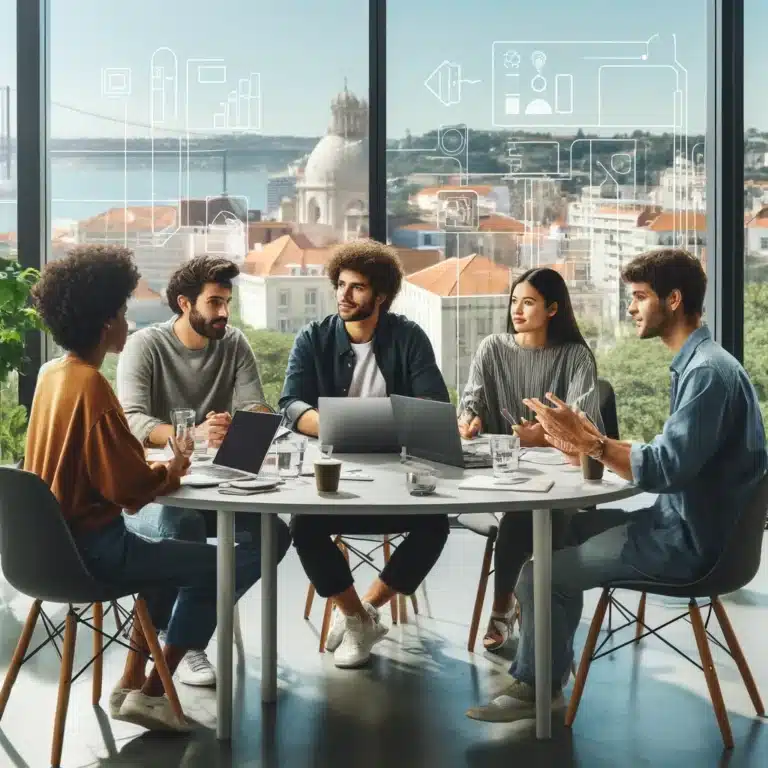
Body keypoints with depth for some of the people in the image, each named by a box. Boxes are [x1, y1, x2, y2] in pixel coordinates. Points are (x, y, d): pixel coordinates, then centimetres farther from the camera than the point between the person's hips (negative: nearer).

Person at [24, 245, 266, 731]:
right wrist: (170, 471, -3)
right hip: (92, 548, -10)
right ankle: (150, 692, 3)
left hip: (57, 540, 10)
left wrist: (154, 470, 7)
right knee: (243, 561, -6)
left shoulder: (52, 373, 7)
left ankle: (130, 685, 26)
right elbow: (129, 486, -22)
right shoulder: (91, 385, -21)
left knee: (175, 564, 32)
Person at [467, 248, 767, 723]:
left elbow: (668, 468, -29)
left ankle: (536, 688, 10)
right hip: (680, 519, 11)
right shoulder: (698, 363, 12)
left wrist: (588, 441, -26)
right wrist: (591, 443, 1)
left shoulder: (708, 372, -21)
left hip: (689, 539, -11)